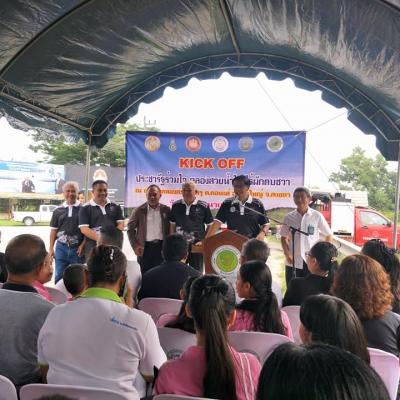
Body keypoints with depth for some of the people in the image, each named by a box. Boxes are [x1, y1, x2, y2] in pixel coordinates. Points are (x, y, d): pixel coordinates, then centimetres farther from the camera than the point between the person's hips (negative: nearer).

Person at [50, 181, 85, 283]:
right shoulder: (58, 210, 8)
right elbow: (53, 230, 11)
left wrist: (83, 245, -9)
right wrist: (51, 248, 6)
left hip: (78, 248, -2)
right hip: (61, 247, 2)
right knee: (59, 276, 7)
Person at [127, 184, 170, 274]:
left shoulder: (166, 210, 2)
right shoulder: (139, 210, -2)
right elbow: (130, 228, 3)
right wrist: (135, 245, -5)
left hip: (162, 247, 1)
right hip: (145, 247, -1)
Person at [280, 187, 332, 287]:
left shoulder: (317, 216, -3)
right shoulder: (289, 217, 1)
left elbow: (329, 235, 7)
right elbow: (284, 237, 9)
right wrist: (287, 254, -3)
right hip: (293, 262, 1)